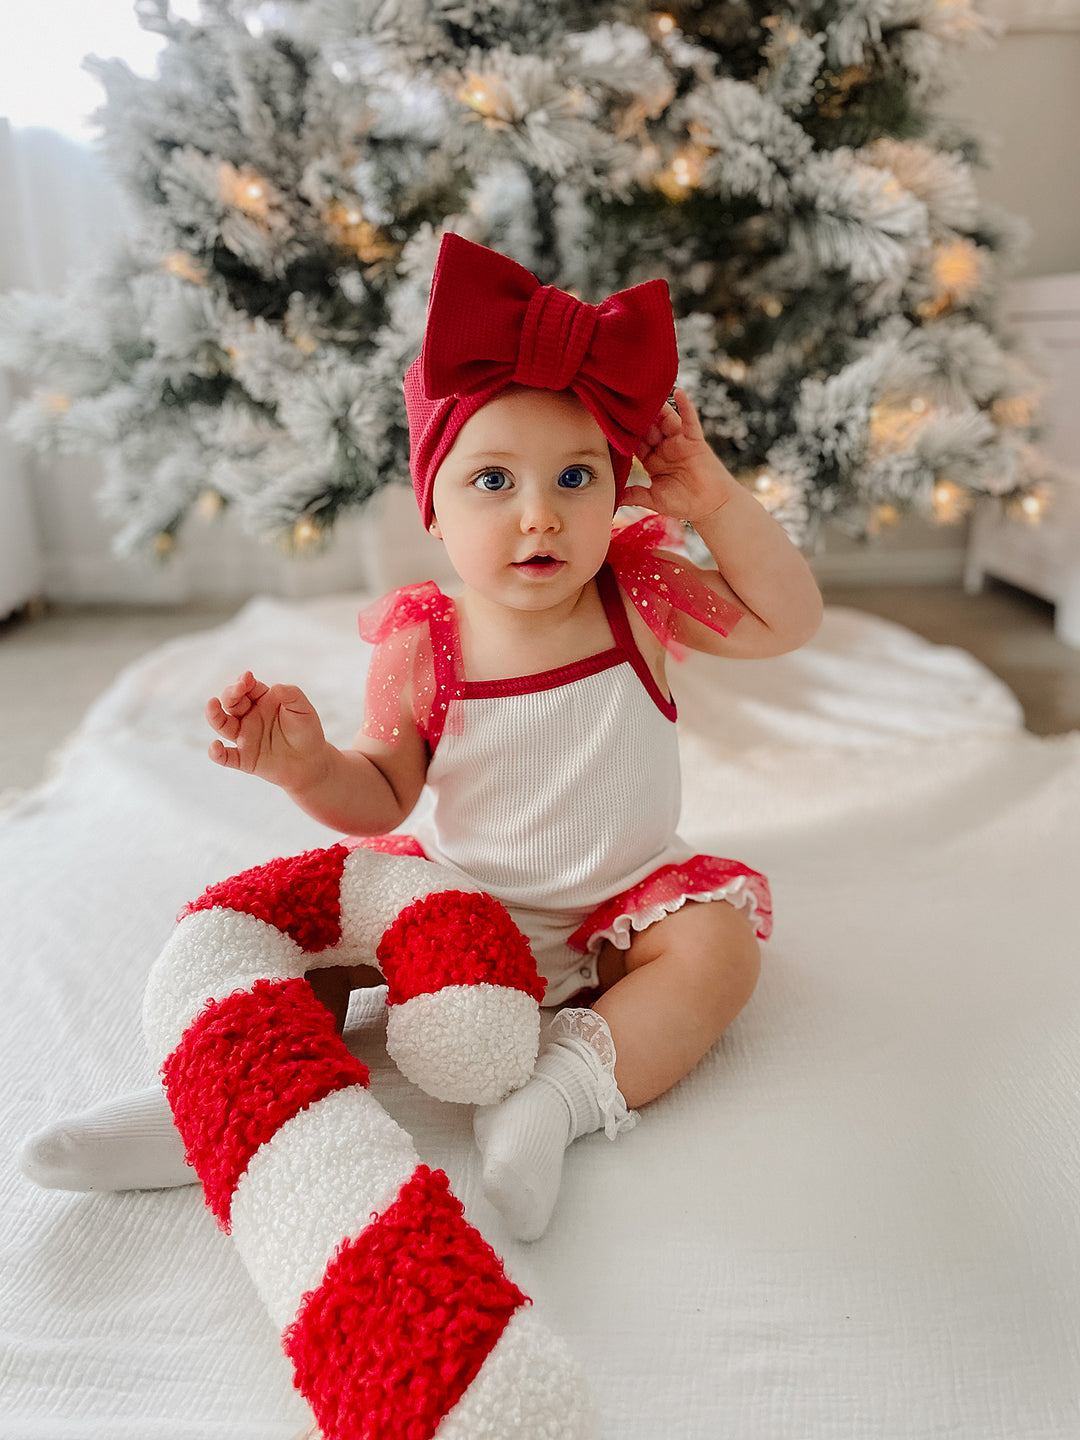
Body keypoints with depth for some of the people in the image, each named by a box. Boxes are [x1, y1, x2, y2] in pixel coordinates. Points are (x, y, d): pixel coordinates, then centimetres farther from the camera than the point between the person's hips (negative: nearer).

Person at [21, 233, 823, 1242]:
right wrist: (305, 765, -28)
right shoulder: (420, 651, -15)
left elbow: (788, 621, -9)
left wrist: (717, 501, -20)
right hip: (456, 897, 1)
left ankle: (559, 1096, -30)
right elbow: (381, 798, -6)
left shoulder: (640, 598, -12)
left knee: (720, 946, -25)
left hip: (617, 907, 0)